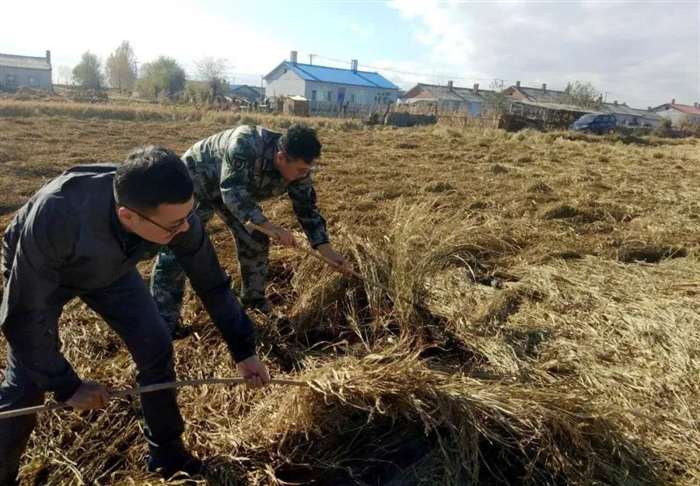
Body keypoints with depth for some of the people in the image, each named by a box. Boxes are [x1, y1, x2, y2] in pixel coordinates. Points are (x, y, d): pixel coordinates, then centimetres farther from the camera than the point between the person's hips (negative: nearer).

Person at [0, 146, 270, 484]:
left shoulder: (176, 215, -34)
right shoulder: (55, 216, -45)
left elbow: (212, 283, -18)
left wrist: (244, 351, -11)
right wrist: (66, 386, -22)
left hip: (110, 267, 3)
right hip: (34, 271, -2)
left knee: (156, 349, -3)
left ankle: (166, 452, 19)